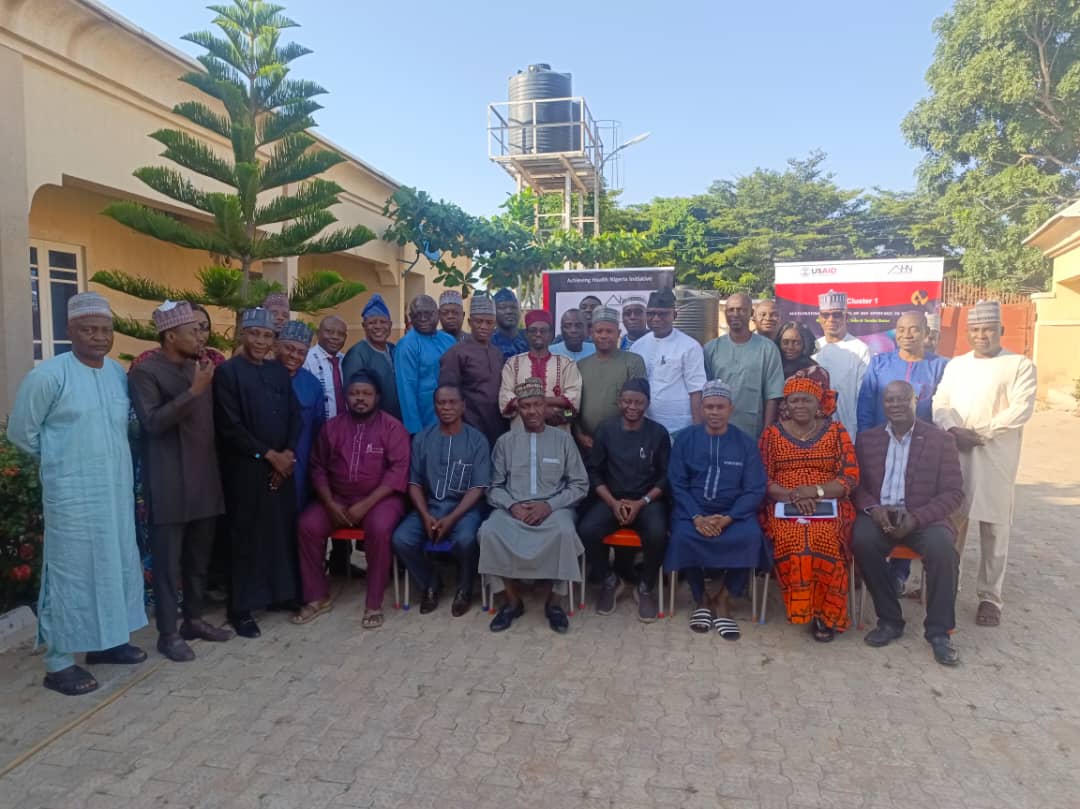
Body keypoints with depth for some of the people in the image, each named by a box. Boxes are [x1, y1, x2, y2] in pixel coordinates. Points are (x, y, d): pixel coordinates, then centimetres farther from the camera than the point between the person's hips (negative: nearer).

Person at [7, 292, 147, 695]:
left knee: (115, 565, 14)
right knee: (72, 572, 1)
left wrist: (106, 456, 12)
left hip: (117, 489, 6)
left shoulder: (119, 372, 5)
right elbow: (21, 431, -5)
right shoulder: (48, 375, -13)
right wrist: (62, 459, 5)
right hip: (73, 494, -6)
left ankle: (106, 640, 30)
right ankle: (58, 662, 15)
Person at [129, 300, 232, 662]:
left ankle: (194, 619, 28)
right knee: (168, 560, 3)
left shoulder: (198, 368, 12)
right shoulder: (145, 372, -9)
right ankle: (168, 633, 14)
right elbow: (152, 422, -19)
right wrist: (193, 391, -22)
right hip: (169, 484, -7)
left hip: (204, 478, 7)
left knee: (199, 557, 14)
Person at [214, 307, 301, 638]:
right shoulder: (227, 372, -6)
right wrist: (268, 455, -12)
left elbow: (295, 416, 9)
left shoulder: (279, 371, 10)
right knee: (247, 536, 2)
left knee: (282, 531, 8)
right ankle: (241, 608, 14)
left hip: (282, 466, 5)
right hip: (245, 469, -5)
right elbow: (230, 427, -11)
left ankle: (281, 593, 24)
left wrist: (287, 453, -5)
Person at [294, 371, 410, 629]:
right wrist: (330, 503, -10)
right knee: (307, 525, -20)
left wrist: (365, 505, -20)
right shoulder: (332, 426, 8)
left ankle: (374, 604, -17)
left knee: (380, 529, -33)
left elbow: (398, 470, -13)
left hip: (379, 498, -4)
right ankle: (318, 598, -2)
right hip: (337, 498, 4)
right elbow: (318, 467, 6)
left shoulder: (392, 427, -4)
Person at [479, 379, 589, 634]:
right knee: (490, 532, -29)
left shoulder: (563, 439, 7)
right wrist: (512, 505, -13)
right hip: (512, 509, 1)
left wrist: (550, 505, -11)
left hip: (553, 508, -1)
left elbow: (580, 485, 4)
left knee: (564, 532, -34)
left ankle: (553, 602, -10)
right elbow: (494, 487, 8)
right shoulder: (505, 442, 10)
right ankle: (513, 600, -7)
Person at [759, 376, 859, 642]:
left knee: (825, 541, -31)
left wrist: (814, 491, -16)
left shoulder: (836, 431, 8)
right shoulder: (772, 433, 7)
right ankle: (801, 608, -12)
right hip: (784, 508, 0)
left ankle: (826, 612, -12)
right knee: (791, 541, -32)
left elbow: (850, 478, 0)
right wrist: (793, 496, -16)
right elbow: (762, 481, 2)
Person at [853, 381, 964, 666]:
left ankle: (939, 632, -13)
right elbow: (856, 483, 8)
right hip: (879, 514, 1)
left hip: (924, 518, -1)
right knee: (862, 540, -30)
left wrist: (916, 517, -17)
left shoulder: (941, 439, 4)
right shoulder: (867, 438, 11)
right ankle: (889, 620, -10)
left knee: (942, 547, -32)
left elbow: (954, 493, -2)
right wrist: (873, 508, -14)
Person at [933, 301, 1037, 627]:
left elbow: (1020, 410, -9)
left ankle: (989, 596, 14)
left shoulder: (1020, 365, 2)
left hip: (996, 458, -3)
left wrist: (981, 432, -15)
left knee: (994, 528, 2)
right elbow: (940, 404, 5)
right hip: (954, 454, 3)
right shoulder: (955, 365, 15)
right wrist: (955, 430, -12)